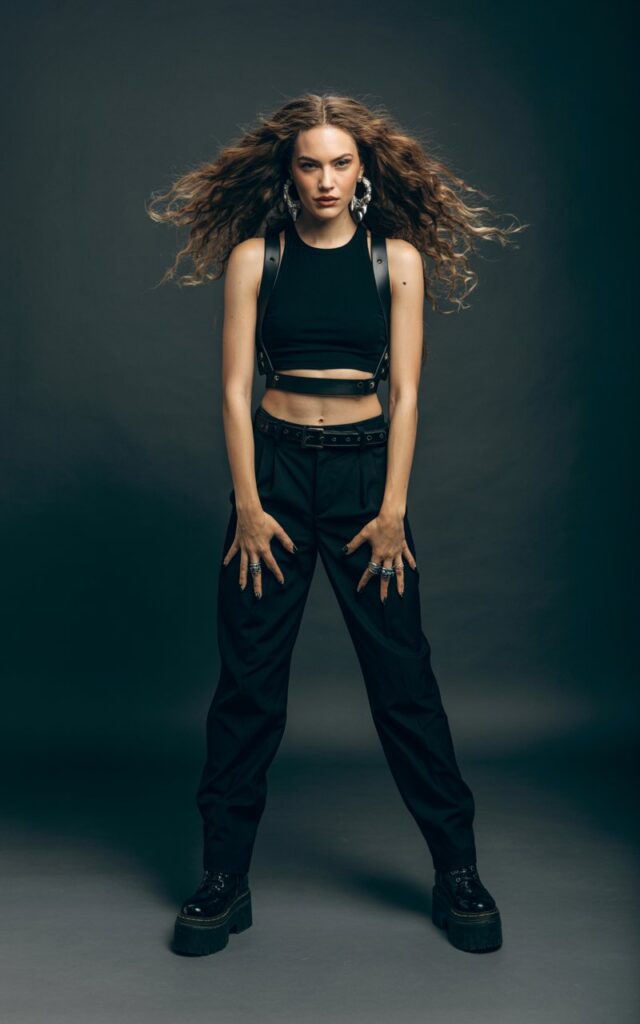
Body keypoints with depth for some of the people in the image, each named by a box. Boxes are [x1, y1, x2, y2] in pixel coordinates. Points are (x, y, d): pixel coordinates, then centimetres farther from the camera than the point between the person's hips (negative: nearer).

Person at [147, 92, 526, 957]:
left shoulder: (397, 257, 4)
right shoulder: (255, 255, 3)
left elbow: (406, 390, -1)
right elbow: (235, 385, 0)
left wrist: (394, 510, -8)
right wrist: (248, 504, -8)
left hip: (366, 468, 0)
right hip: (274, 467, 1)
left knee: (403, 675, 1)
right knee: (249, 676, 2)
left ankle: (458, 871, 17)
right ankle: (225, 878, 16)